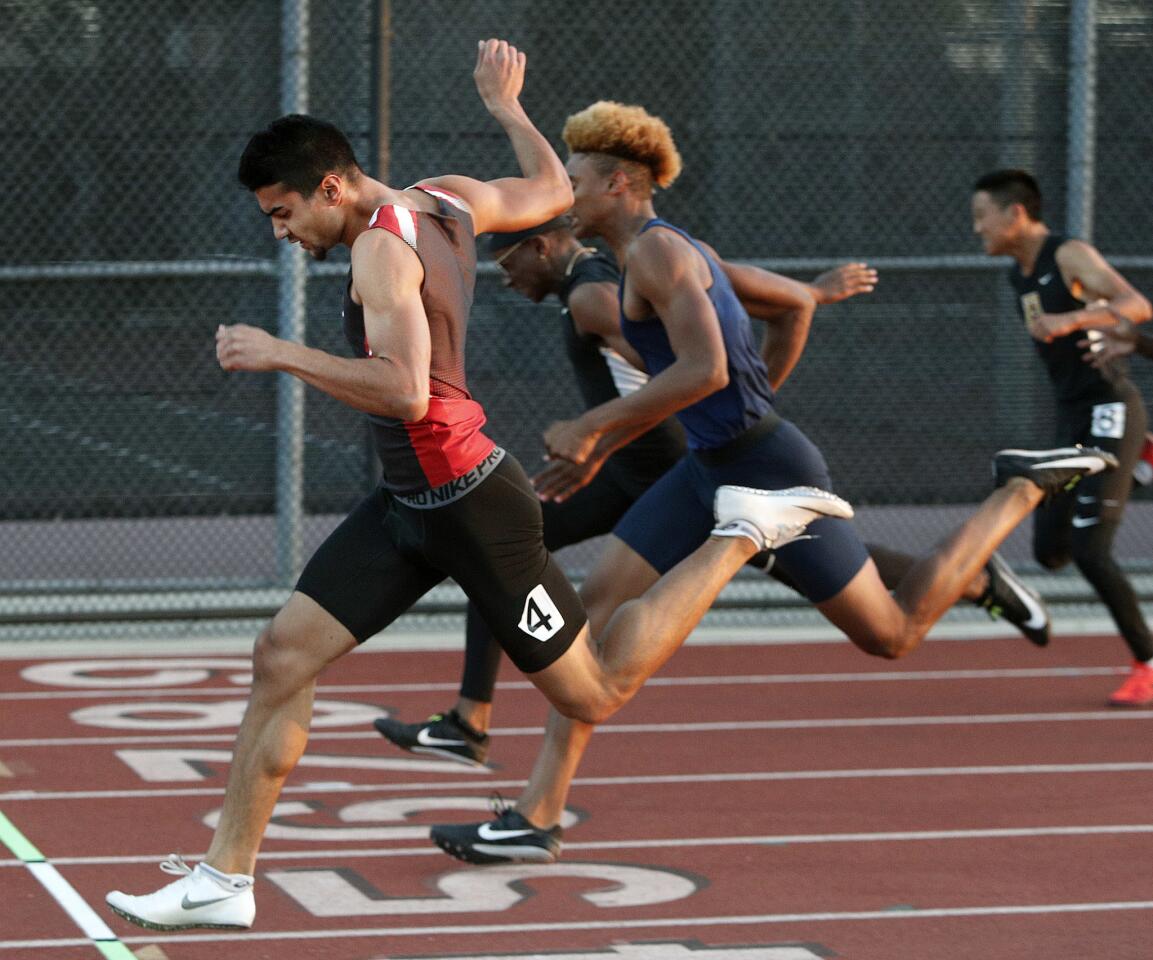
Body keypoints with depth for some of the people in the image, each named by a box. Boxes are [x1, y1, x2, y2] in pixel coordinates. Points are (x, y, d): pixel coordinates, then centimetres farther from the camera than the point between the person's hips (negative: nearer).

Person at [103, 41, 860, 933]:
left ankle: (739, 535, 14)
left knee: (597, 693, 4)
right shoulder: (448, 200, 5)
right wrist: (509, 107, 37)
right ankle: (226, 877, 3)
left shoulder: (381, 249, -21)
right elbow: (554, 192, 22)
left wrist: (282, 354, -28)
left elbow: (405, 392, -33)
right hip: (410, 503, 10)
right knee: (283, 655, 0)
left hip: (470, 506, -10)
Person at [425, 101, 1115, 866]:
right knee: (595, 604, 0)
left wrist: (589, 428, -21)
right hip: (710, 471, 10)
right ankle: (537, 817, -1)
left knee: (894, 636, 3)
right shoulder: (670, 250, 11)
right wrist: (601, 450, 24)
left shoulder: (657, 248, -18)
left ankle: (1024, 491, 16)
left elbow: (704, 371, -28)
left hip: (767, 474, -10)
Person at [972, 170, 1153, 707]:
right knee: (1050, 552, 6)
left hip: (1108, 411, -9)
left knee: (1089, 553, -13)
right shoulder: (1019, 274, 12)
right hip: (1072, 420, 9)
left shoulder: (1072, 255, -13)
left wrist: (1070, 321, -42)